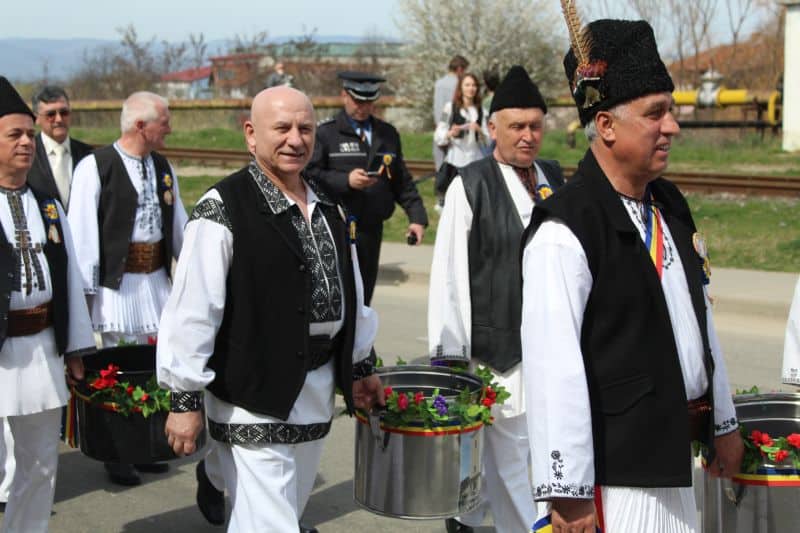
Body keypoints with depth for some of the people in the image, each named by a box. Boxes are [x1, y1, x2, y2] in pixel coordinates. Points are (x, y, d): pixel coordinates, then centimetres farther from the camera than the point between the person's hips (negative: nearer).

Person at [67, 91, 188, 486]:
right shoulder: (95, 167, -11)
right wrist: (86, 290, -13)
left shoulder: (163, 168, 8)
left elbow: (180, 225, 11)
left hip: (157, 278, 6)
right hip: (116, 281, -6)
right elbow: (82, 232, -12)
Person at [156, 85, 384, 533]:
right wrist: (185, 398, -17)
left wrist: (360, 366, 21)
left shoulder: (328, 208, 9)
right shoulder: (225, 208, -15)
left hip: (317, 391, 7)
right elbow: (192, 310, -17)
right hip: (253, 398, -7)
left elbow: (351, 295, 18)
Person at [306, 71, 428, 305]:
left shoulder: (388, 134, 16)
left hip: (372, 231, 5)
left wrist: (417, 216, 5)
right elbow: (310, 175, -8)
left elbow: (402, 181, 15)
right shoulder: (325, 133, 0)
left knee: (363, 296, 7)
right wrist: (346, 180, -20)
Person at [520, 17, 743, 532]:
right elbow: (554, 369, -22)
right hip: (615, 468, -8)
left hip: (673, 451, 8)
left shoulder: (670, 206, 7)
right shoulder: (565, 230, -19)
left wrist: (724, 422, 19)